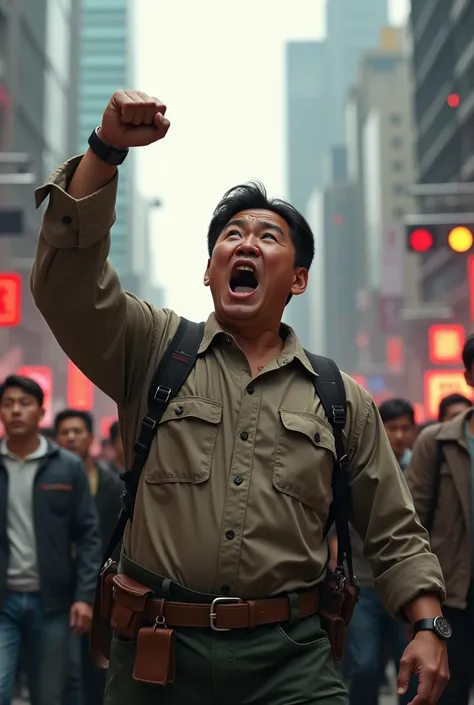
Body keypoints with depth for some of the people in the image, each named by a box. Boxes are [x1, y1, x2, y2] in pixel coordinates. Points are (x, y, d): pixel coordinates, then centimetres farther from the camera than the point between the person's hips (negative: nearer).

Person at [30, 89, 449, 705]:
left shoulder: (343, 399, 9)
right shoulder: (154, 351, 6)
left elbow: (394, 536, 10)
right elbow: (66, 277, -10)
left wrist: (428, 626, -4)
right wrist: (107, 148, -19)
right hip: (158, 653, 0)